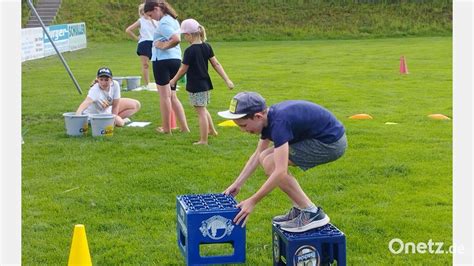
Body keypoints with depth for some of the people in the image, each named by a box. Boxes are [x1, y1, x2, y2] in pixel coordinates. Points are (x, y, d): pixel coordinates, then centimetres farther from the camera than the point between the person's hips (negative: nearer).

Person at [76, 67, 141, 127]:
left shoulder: (115, 85, -25)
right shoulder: (95, 90, -38)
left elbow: (115, 106, -17)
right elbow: (86, 103, -56)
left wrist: (114, 118, -22)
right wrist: (77, 115, -72)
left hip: (108, 109, 6)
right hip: (95, 114, -6)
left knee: (136, 105, 2)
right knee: (119, 122, -28)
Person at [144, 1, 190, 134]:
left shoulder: (163, 23, -15)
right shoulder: (172, 20, 15)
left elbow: (176, 39, -28)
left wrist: (164, 46, -15)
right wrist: (164, 44, 6)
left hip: (163, 60, -9)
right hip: (175, 59, 9)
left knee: (165, 96, 0)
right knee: (172, 96, 14)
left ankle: (166, 128, 6)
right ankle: (184, 127, 10)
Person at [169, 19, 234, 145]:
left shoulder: (190, 51, -18)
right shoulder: (207, 47, 2)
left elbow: (183, 69, -9)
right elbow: (216, 64, 3)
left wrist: (173, 81, 7)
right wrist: (227, 80, 4)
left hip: (195, 87, -7)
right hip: (206, 84, 8)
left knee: (201, 112, -2)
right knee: (203, 109, 26)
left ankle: (203, 140, 4)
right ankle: (212, 130, 38)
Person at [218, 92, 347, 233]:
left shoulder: (278, 122, -26)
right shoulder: (269, 117, 3)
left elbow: (280, 172, -29)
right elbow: (258, 155, 17)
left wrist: (252, 201, -24)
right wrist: (237, 184, 14)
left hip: (331, 142, -10)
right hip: (322, 137, 10)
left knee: (271, 164, -13)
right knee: (266, 158, 7)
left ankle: (312, 214, -6)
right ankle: (300, 209, 13)